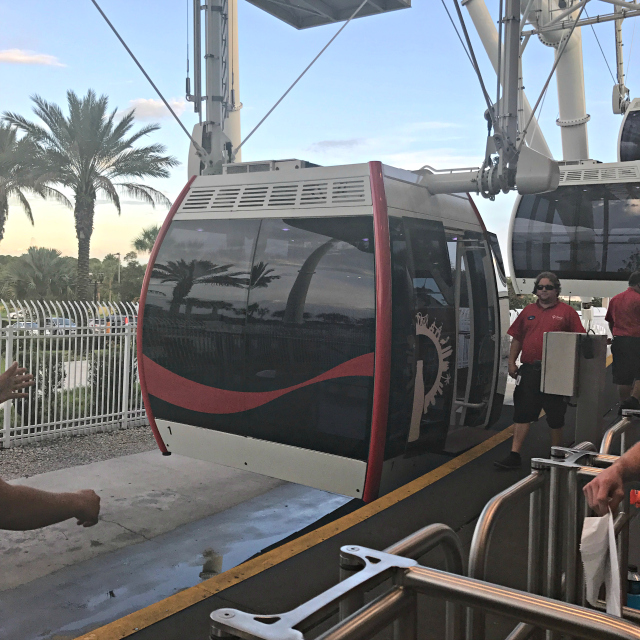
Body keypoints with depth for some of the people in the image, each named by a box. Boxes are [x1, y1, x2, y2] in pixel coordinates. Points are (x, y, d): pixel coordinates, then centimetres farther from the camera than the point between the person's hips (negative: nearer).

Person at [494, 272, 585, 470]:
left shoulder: (567, 312, 0)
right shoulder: (528, 311, 12)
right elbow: (517, 338, 15)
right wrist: (511, 362, 7)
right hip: (529, 370, 3)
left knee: (555, 416, 10)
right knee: (522, 413, 2)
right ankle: (514, 456, 3)